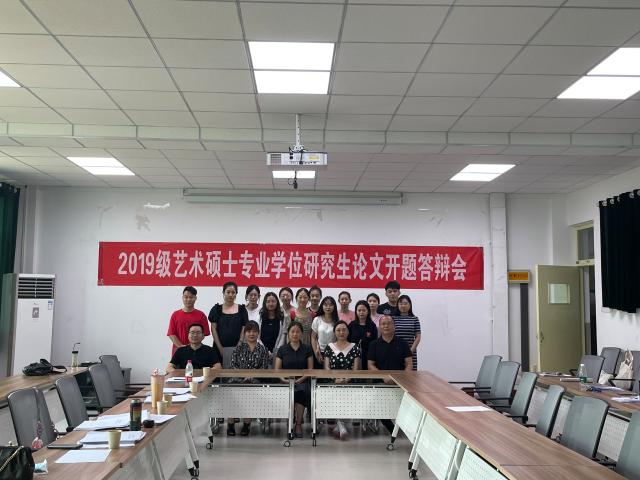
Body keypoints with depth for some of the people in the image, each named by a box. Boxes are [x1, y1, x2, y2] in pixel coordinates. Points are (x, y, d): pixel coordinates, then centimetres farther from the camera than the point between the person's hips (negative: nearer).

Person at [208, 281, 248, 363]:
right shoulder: (217, 309, 6)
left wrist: (238, 346, -8)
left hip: (237, 348, 0)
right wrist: (220, 348, -7)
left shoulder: (242, 309, 7)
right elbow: (213, 329, 1)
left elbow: (244, 329, 3)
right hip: (219, 348, 0)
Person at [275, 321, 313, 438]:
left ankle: (298, 425, -23)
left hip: (302, 382, 0)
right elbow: (277, 369, 8)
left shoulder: (307, 349, 12)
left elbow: (310, 369, 7)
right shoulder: (282, 350, 13)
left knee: (301, 390, -34)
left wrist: (301, 379, -10)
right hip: (286, 382, 0)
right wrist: (283, 379, -11)